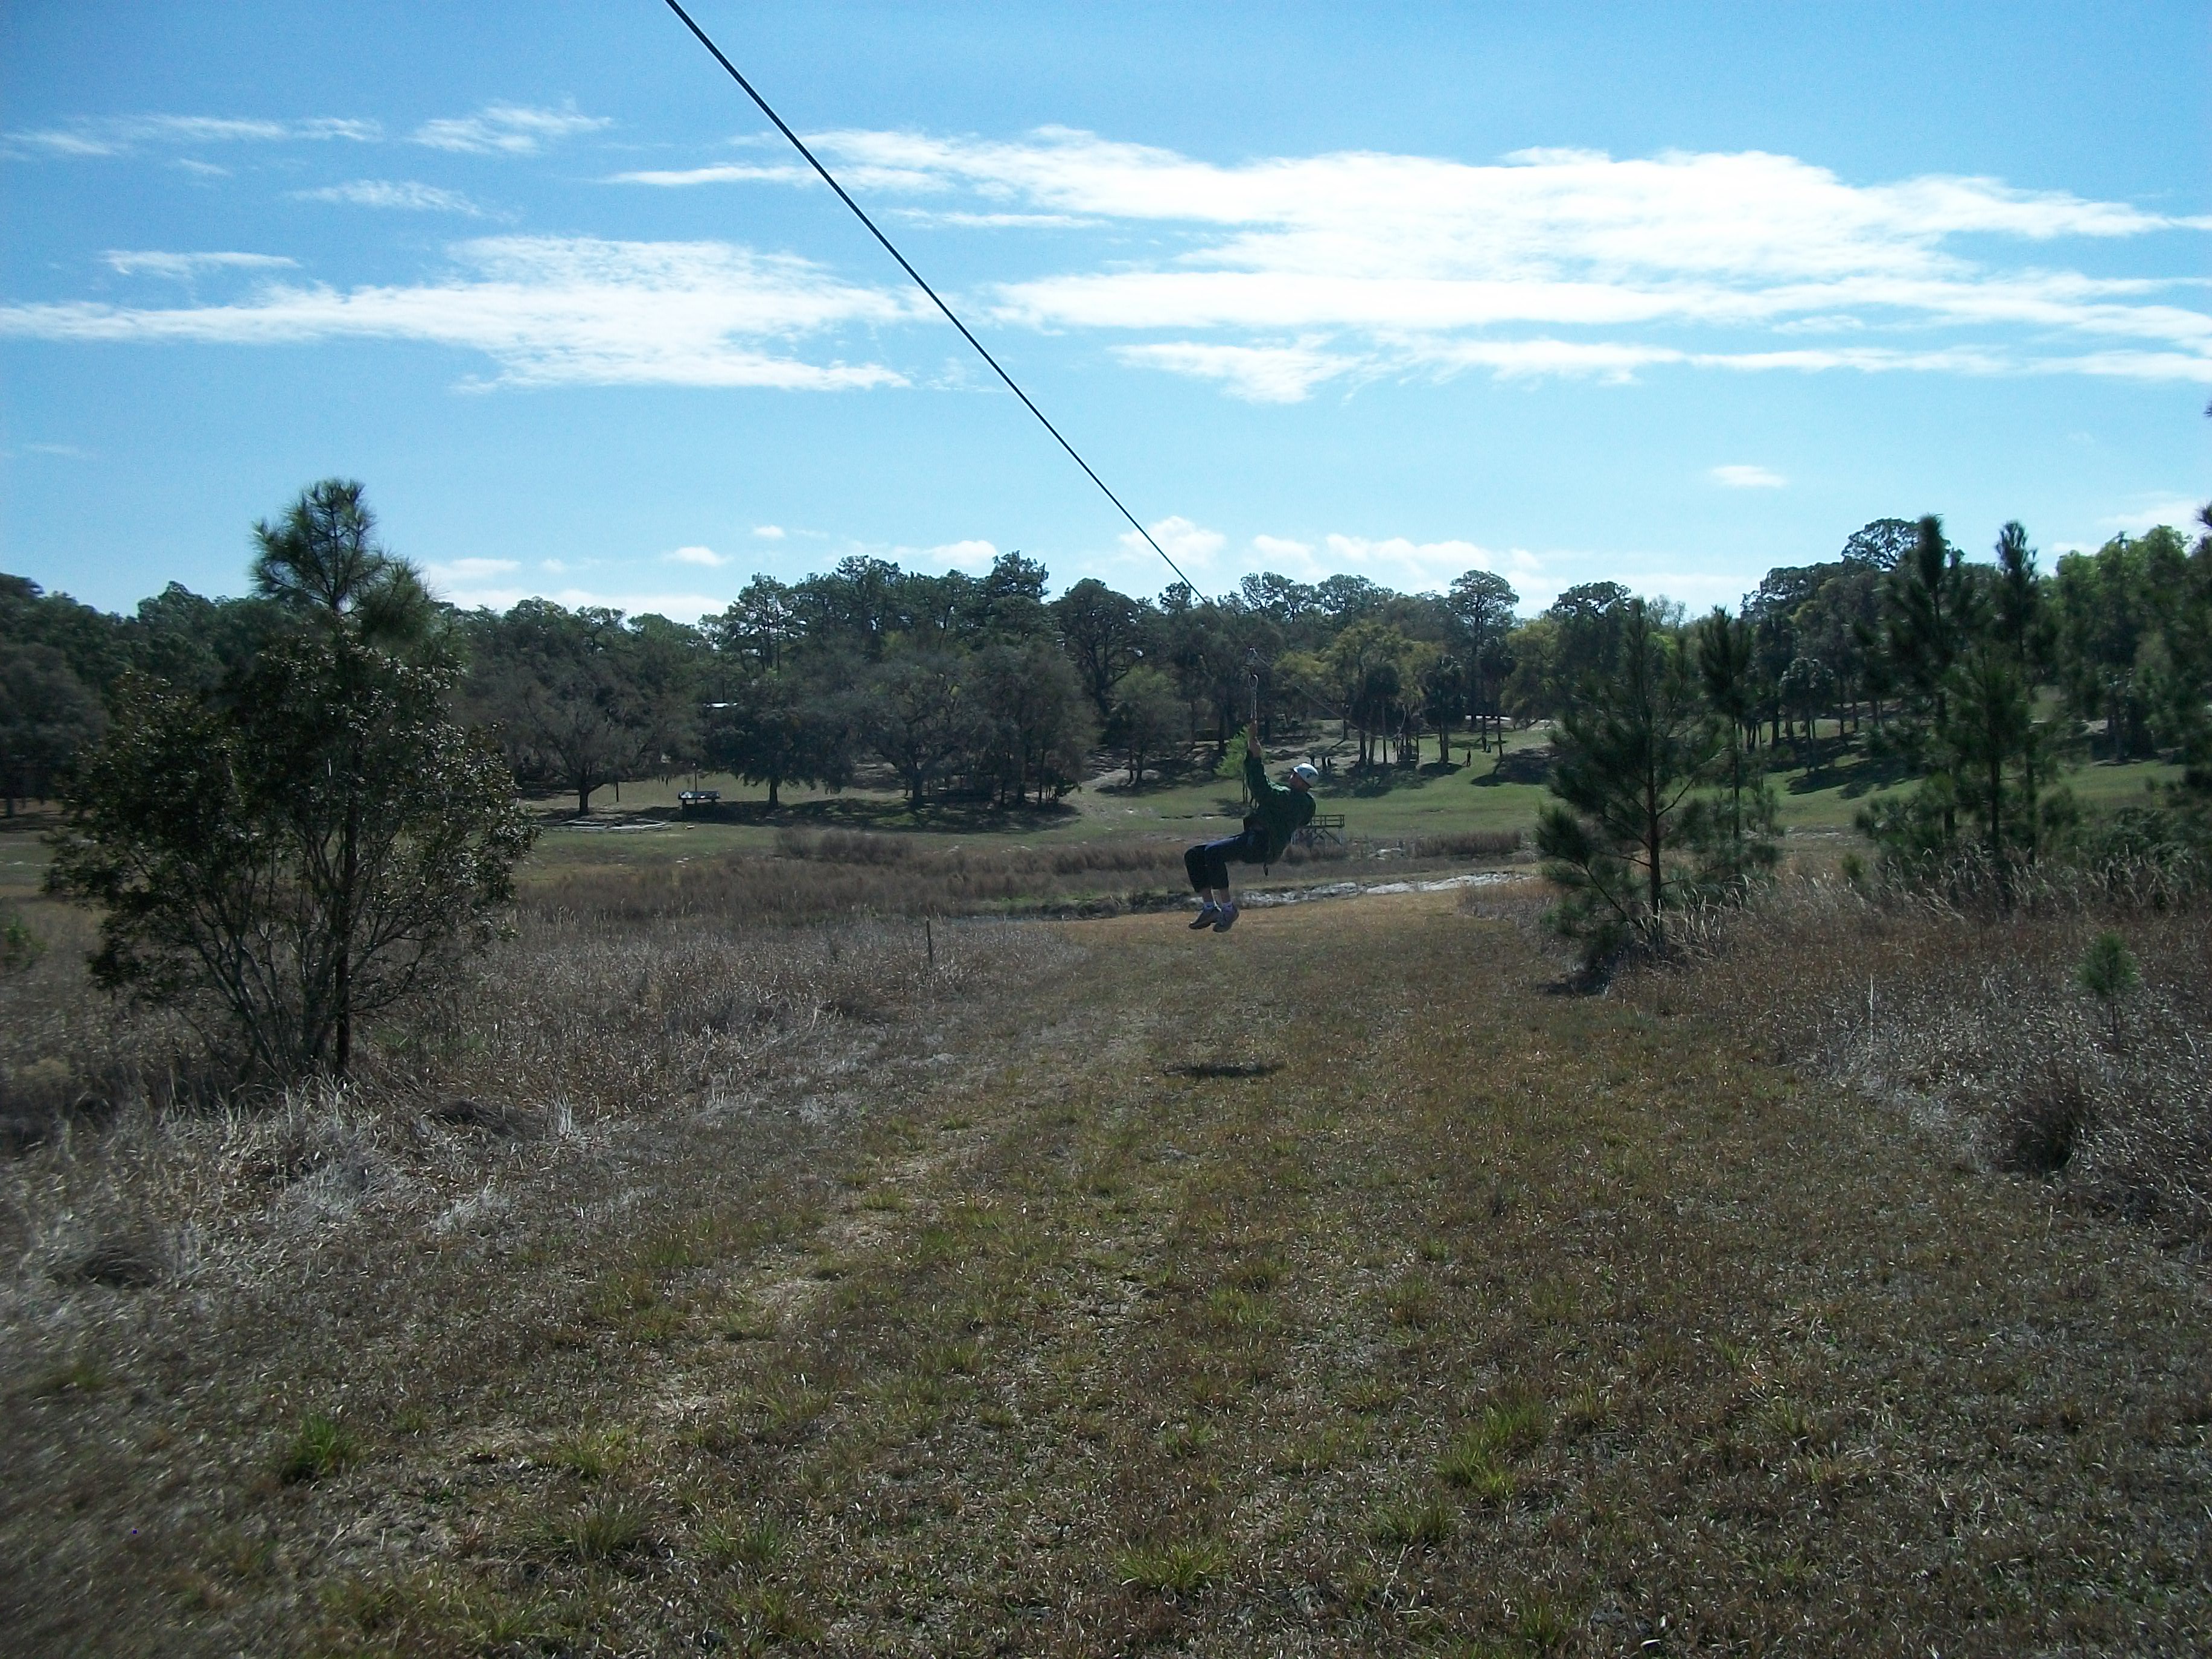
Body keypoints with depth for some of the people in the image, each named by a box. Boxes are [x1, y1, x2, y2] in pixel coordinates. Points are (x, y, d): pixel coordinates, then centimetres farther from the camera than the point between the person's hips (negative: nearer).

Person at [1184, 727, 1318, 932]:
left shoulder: (1298, 799, -9)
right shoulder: (1287, 794, 24)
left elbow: (1262, 790, -21)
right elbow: (1255, 783, 33)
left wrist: (1256, 757, -17)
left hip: (1262, 844, -11)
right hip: (1251, 837, 11)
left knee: (1213, 853, -34)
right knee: (1193, 856, -1)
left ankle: (1228, 908, -26)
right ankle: (1210, 908, -3)